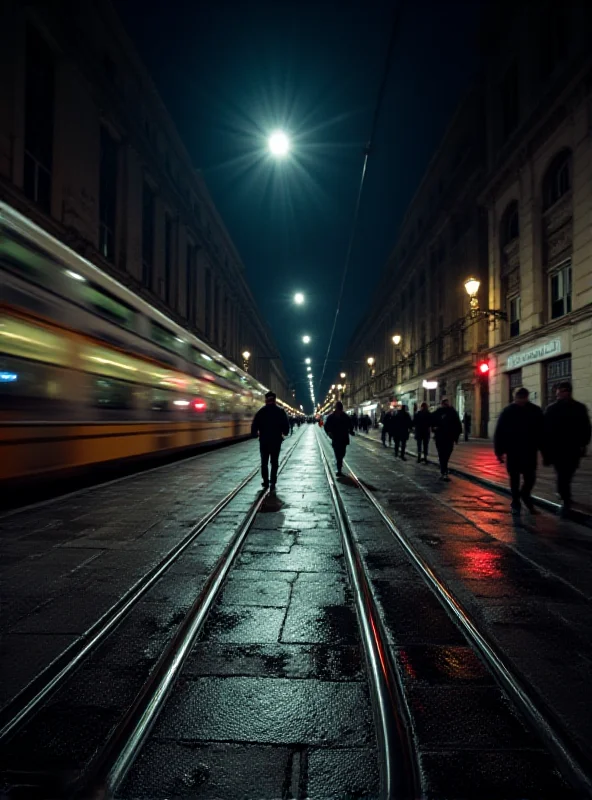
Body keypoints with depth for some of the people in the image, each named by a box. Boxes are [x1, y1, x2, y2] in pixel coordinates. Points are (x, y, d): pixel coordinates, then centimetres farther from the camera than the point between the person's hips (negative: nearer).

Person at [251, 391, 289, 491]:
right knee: (274, 462, 7)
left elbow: (254, 426, -7)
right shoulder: (280, 411, -4)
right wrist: (284, 433, 13)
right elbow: (286, 426, -5)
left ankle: (266, 482, 16)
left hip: (264, 440, 0)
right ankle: (272, 484, 1)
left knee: (264, 462, 14)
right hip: (276, 440, 0)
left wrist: (255, 434, 10)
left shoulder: (260, 412, -4)